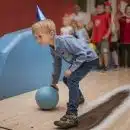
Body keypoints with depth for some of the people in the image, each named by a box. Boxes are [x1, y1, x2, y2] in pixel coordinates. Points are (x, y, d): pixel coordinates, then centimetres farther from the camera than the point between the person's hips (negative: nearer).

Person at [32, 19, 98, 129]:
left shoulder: (64, 41, -31)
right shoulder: (53, 49, -3)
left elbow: (82, 54, -29)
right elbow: (57, 65, 13)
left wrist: (71, 69, -28)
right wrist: (54, 82, 22)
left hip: (89, 59, -10)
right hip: (79, 61, 10)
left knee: (72, 80, -24)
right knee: (66, 79, 22)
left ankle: (72, 115, -27)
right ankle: (79, 97, 50)